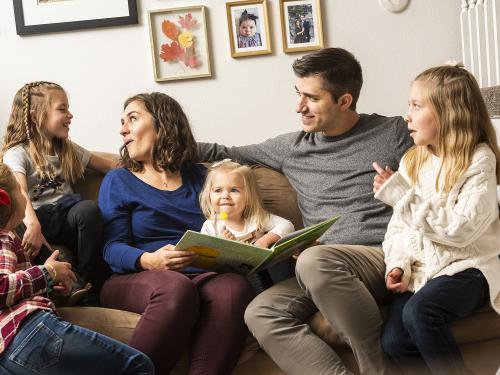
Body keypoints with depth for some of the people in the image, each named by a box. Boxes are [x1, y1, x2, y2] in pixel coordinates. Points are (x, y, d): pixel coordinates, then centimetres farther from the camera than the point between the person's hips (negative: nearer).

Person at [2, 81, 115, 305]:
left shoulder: (68, 149, 19)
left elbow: (109, 166, 23)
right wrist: (32, 224, -40)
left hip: (67, 215, 4)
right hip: (39, 218, -4)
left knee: (89, 208, -30)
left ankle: (84, 280, -21)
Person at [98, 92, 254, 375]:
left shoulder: (199, 176, 20)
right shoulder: (118, 181, 13)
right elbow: (113, 247, 0)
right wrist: (148, 260, -21)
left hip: (198, 276, 2)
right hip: (133, 280, -2)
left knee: (234, 287, -33)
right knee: (175, 288, -38)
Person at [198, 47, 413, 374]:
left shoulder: (394, 133, 8)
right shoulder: (292, 147, 18)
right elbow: (225, 154, 27)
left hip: (387, 261, -4)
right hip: (327, 274, 4)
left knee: (315, 261, -35)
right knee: (260, 314, -23)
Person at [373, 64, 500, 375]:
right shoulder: (412, 161, 10)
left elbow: (460, 229, -19)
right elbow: (399, 223, 12)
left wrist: (402, 195, -18)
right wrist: (399, 265, -6)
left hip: (466, 266, -5)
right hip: (420, 269, 5)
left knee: (418, 311, -33)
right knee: (394, 342, -19)